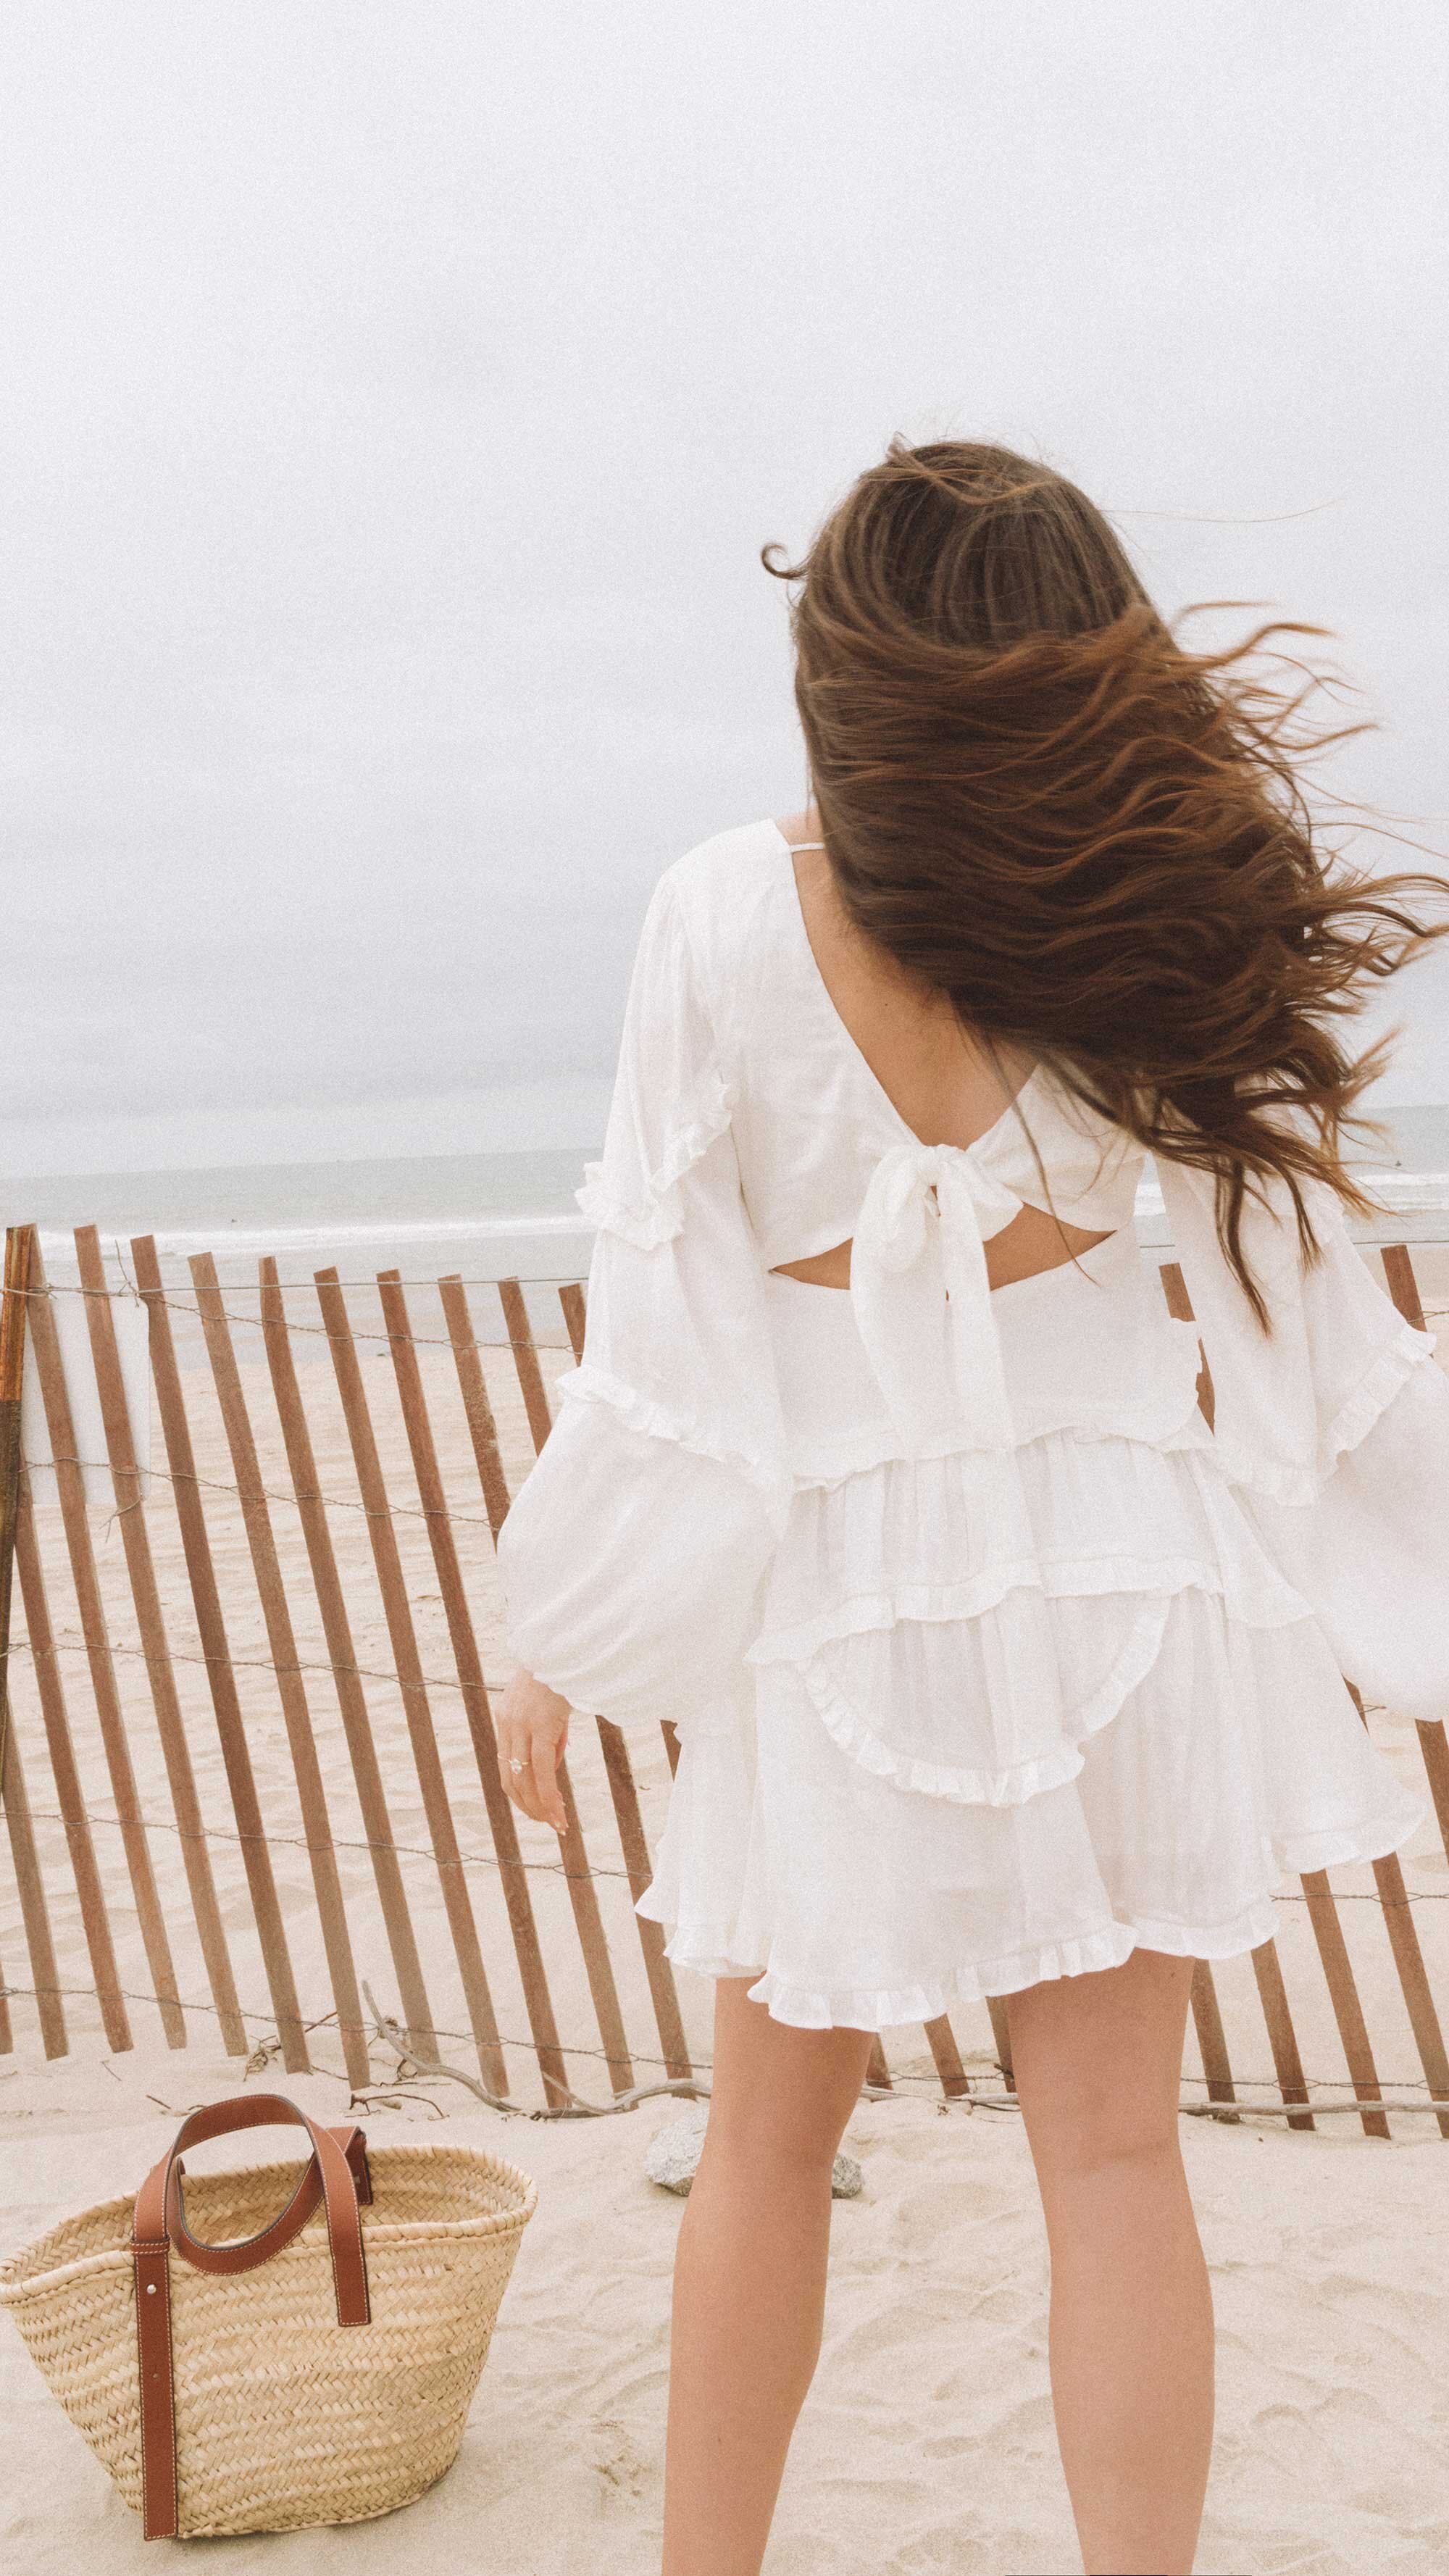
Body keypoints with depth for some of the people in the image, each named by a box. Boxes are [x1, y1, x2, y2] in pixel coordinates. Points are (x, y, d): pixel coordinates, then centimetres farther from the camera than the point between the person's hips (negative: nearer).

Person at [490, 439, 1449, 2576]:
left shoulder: (723, 916, -14)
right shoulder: (1160, 918, -8)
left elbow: (662, 1316, -11)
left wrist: (559, 1643, 0)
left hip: (844, 1577, -1)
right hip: (1115, 1547, 1)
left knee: (775, 2127, 18)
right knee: (1111, 2146, 11)